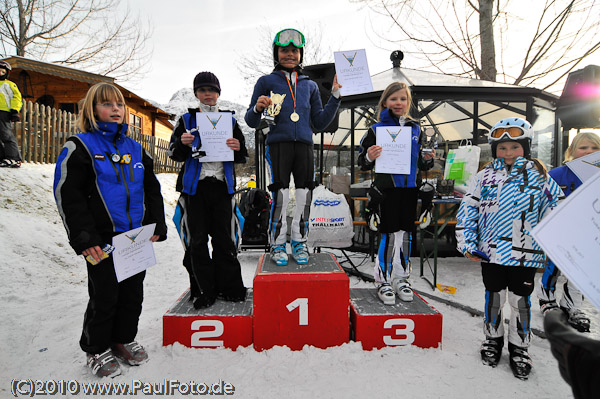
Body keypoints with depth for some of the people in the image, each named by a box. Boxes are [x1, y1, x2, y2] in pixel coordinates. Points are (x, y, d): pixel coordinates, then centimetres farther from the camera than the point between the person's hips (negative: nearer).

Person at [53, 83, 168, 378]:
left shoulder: (135, 149, 12)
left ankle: (124, 339, 35)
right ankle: (97, 349, 29)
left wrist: (156, 225, 5)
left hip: (136, 238, 5)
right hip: (103, 240, -4)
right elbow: (67, 195, -8)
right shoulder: (79, 147, -2)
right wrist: (83, 237, -13)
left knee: (133, 293, 14)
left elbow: (152, 190, 14)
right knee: (104, 297, 6)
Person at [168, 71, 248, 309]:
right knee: (198, 240, 2)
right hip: (195, 186, 0)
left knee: (223, 238, 2)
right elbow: (173, 154, 8)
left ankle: (229, 287, 13)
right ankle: (204, 291, 13)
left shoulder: (229, 120, 13)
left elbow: (243, 157, 13)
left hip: (222, 186, 1)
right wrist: (183, 144, -14)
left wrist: (238, 148, -11)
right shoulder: (186, 120, 10)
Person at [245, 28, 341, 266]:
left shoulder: (310, 85, 22)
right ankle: (278, 245, 5)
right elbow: (252, 122, 12)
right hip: (278, 143, -2)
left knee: (304, 195, -2)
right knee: (280, 195, -10)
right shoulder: (266, 81, 14)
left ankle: (299, 243, 13)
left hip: (304, 145, 3)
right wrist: (258, 107, -9)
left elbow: (320, 123, 17)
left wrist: (335, 95, 12)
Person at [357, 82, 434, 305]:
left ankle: (401, 278, 24)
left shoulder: (415, 129, 12)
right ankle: (383, 281, 11)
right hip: (387, 188, -4)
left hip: (410, 187, 4)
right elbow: (362, 163, 0)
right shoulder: (377, 129, 0)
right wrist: (369, 157, -21)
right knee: (388, 233, -2)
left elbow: (422, 164, 19)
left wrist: (427, 159, -2)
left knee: (406, 232, 10)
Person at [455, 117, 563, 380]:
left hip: (526, 253, 0)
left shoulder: (538, 176, 2)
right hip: (491, 251, 1)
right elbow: (467, 209, 1)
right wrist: (467, 244, -3)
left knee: (521, 301, 10)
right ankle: (493, 339, 35)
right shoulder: (485, 176, 2)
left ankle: (519, 347, 31)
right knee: (494, 297, 14)